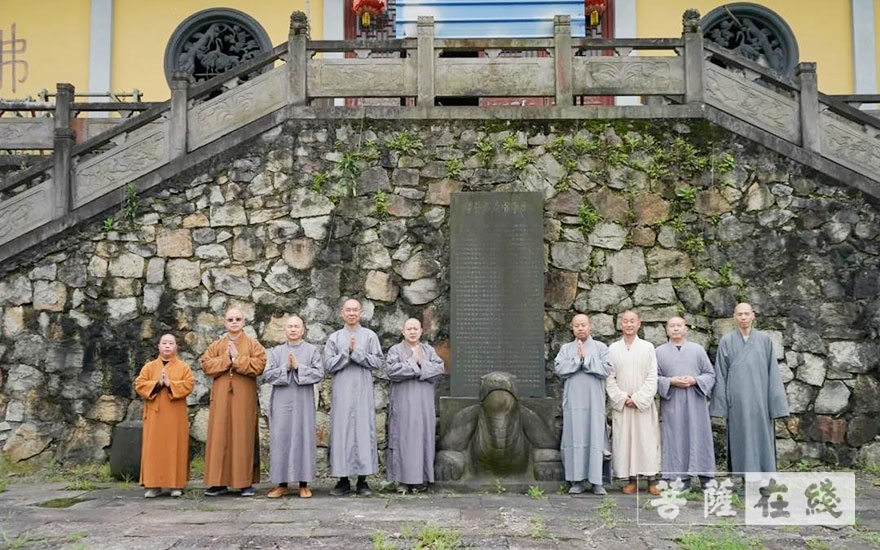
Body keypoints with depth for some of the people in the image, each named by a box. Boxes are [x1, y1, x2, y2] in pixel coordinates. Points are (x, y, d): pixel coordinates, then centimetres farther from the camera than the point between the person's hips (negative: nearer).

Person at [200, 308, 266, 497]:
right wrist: (226, 358, -9)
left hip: (244, 399, -2)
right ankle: (219, 482, 5)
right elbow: (206, 365, 0)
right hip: (221, 398, 2)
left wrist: (237, 359, -10)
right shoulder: (216, 346, 14)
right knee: (220, 437, 0)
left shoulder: (252, 344, 6)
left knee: (243, 437, -1)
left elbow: (258, 365, -9)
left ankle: (245, 482, 4)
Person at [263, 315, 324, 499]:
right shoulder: (277, 351, 10)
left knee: (303, 439, 0)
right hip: (281, 403, 1)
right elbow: (267, 375, 2)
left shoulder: (312, 350, 7)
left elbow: (319, 373, -4)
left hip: (303, 403, -1)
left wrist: (298, 367, -12)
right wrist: (285, 367, -11)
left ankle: (304, 484, 7)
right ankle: (282, 484, 8)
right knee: (281, 440, 0)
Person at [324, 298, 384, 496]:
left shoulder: (370, 336, 9)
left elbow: (377, 361, 0)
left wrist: (357, 352, -9)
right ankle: (343, 481, 5)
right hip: (341, 392, 1)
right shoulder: (334, 338, 11)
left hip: (363, 392, -1)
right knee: (341, 431, -1)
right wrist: (347, 352, -9)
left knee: (364, 431, -3)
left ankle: (362, 480, 2)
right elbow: (328, 364, 1)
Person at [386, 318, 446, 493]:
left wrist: (422, 363, -11)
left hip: (423, 401, 3)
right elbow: (391, 370, -12)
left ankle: (421, 477, 8)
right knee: (404, 437, -6)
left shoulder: (428, 350, 14)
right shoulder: (395, 350, 4)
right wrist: (412, 362, -10)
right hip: (403, 401, -3)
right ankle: (404, 477, -4)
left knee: (423, 436, 3)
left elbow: (441, 368, 0)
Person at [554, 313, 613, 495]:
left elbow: (606, 369, -5)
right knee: (575, 440, 0)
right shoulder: (566, 349, 12)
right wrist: (577, 359, -8)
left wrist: (586, 358, -7)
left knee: (595, 440, -2)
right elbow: (559, 369, -2)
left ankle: (596, 481, 2)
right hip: (573, 402, 1)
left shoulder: (600, 348, 9)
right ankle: (577, 481, 4)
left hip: (594, 402, -1)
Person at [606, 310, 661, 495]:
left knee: (648, 439, -2)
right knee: (624, 440, 0)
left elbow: (652, 377, -1)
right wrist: (622, 398, -8)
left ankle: (652, 480, 3)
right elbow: (609, 378, 2)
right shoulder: (612, 349, 5)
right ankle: (631, 480, 7)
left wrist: (638, 398, -10)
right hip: (621, 404, 1)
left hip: (644, 403, -1)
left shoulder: (648, 347, 3)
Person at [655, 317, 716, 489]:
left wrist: (695, 380, -11)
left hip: (696, 404, 0)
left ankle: (706, 478, 7)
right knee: (676, 441, 0)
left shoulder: (698, 349, 9)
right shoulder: (660, 352, 7)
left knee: (699, 439, 1)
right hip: (671, 405, 0)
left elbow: (710, 374, 7)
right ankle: (682, 479, 7)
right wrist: (671, 381, -13)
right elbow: (654, 377, 4)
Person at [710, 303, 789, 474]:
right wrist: (721, 404, 1)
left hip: (760, 399, 0)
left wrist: (776, 403, 0)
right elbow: (721, 374, 5)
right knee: (740, 439, 3)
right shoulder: (727, 342, 4)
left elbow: (773, 372, 4)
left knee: (761, 439, 3)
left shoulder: (764, 340, 4)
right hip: (737, 400, 0)